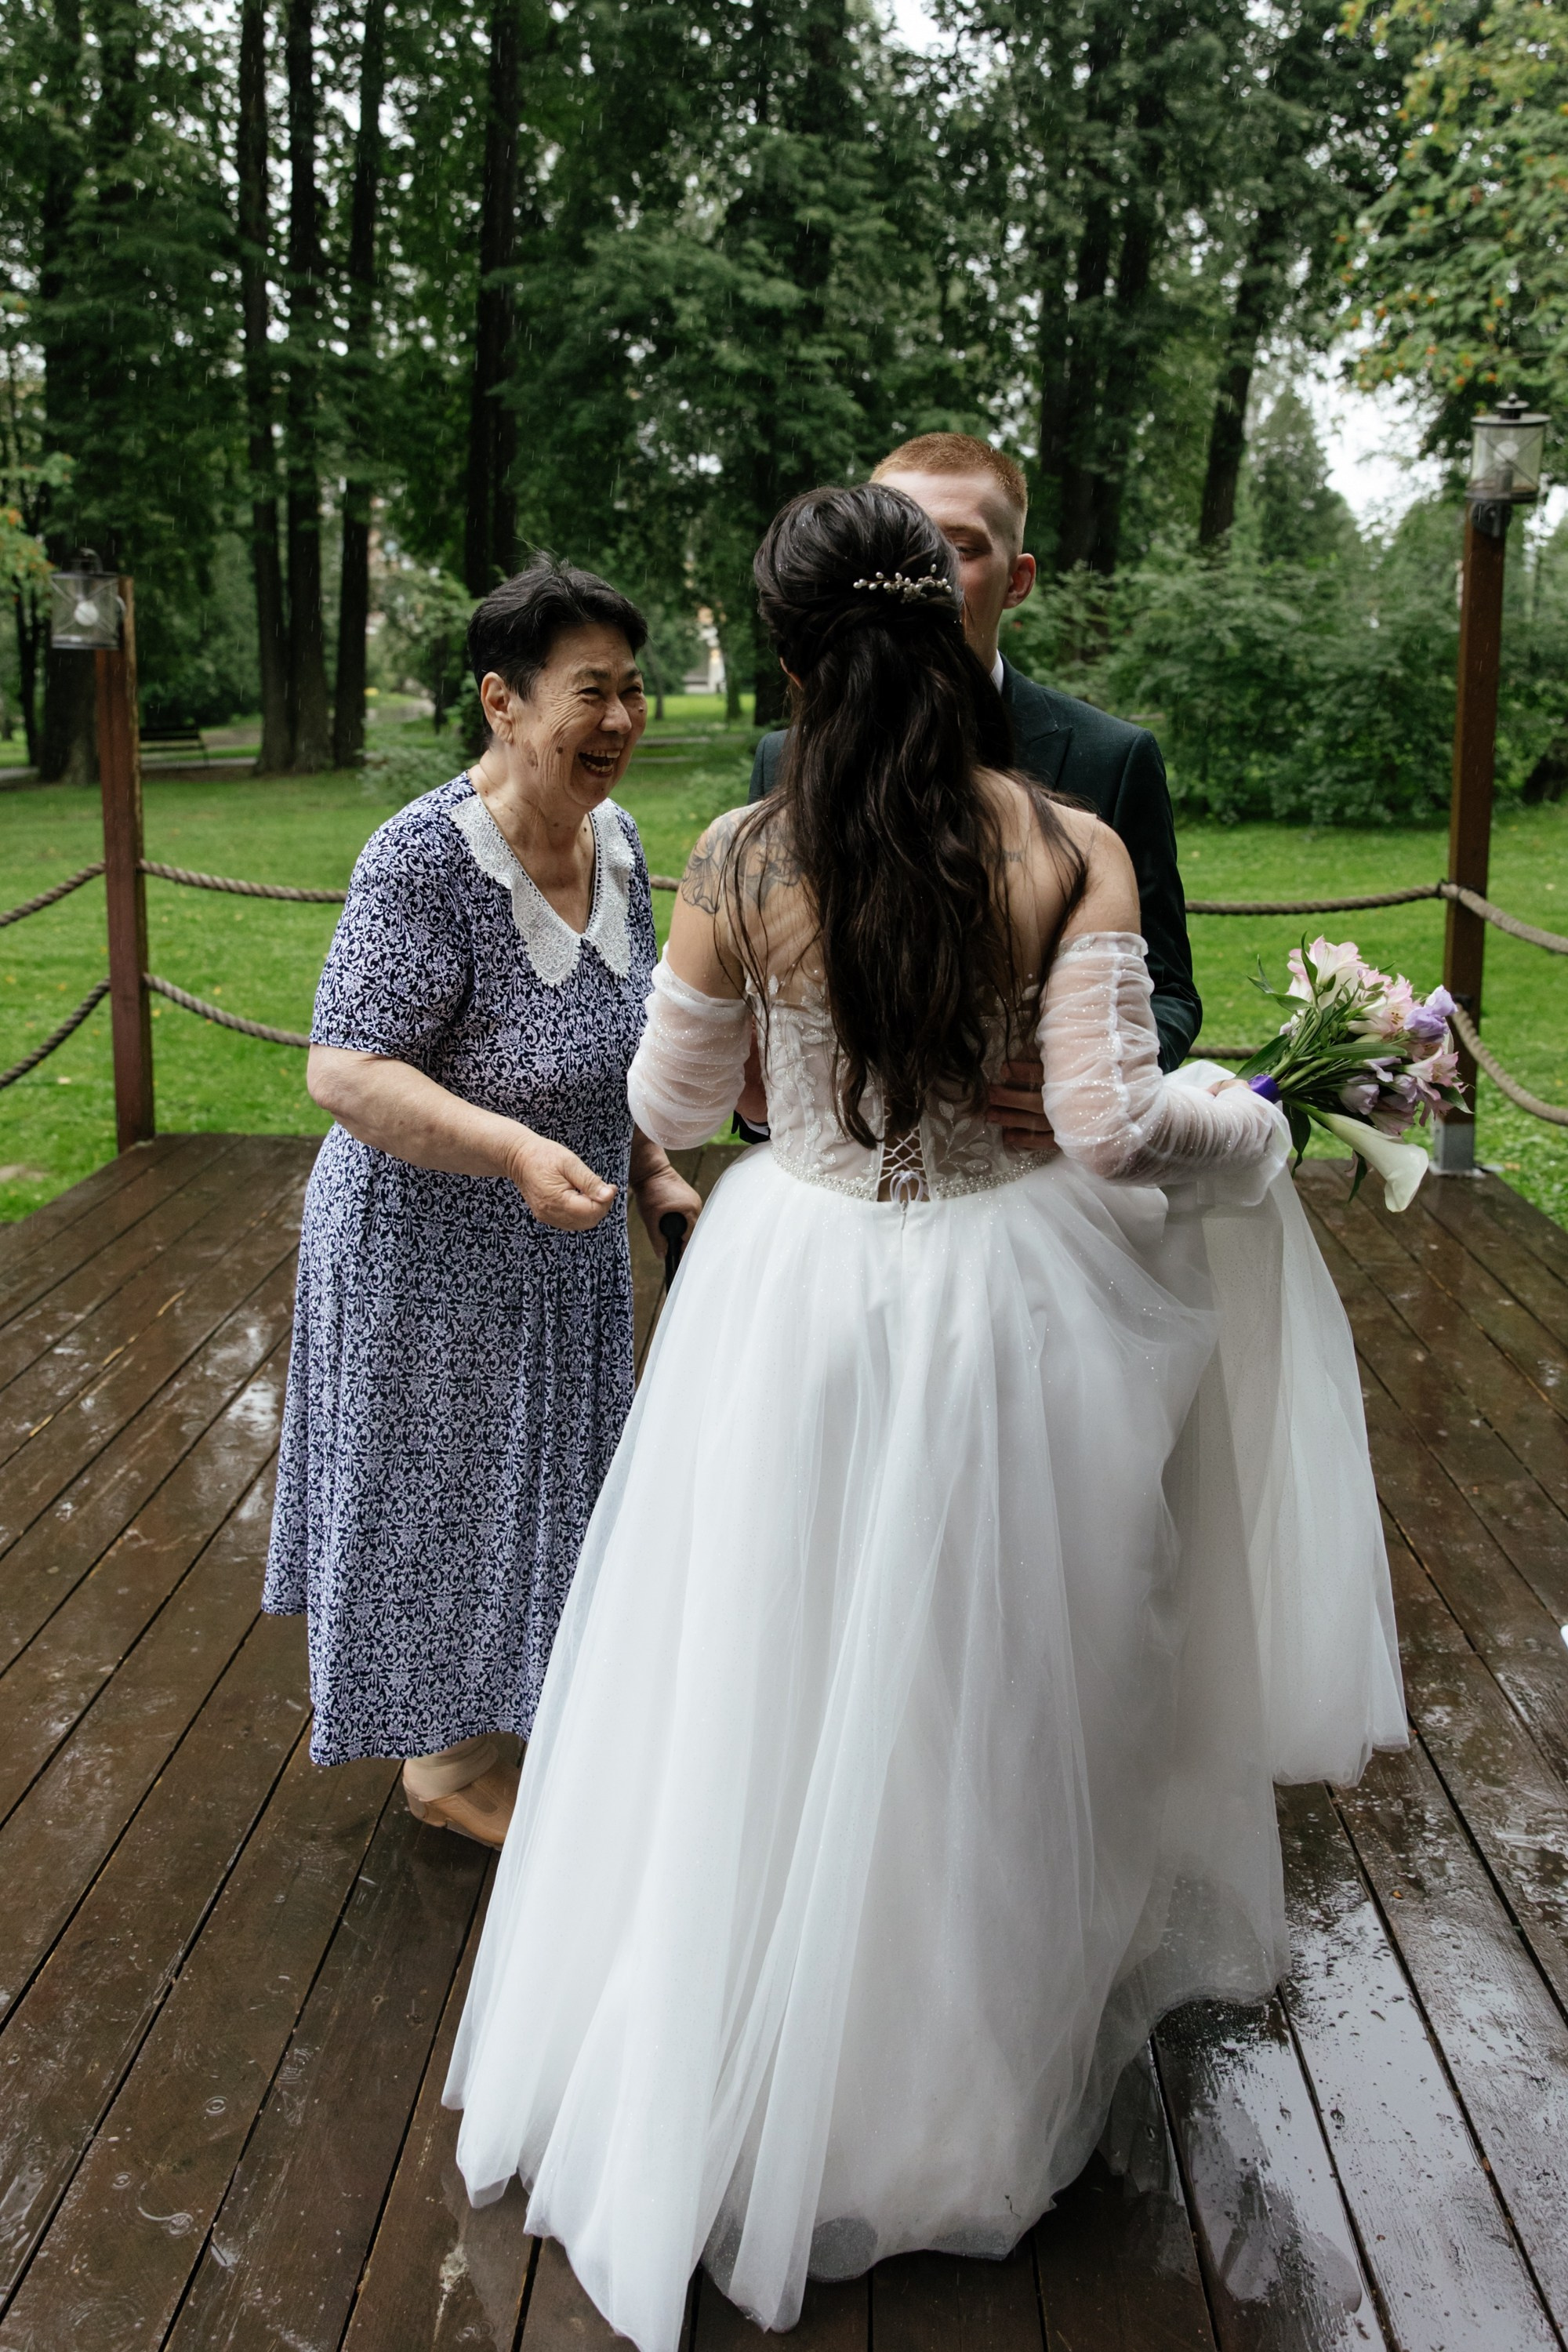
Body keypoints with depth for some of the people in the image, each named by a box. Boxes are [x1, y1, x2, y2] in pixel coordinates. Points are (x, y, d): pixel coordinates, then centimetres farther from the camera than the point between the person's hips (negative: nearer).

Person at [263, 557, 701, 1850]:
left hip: (565, 1249, 8)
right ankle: (447, 1755, 33)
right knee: (445, 1487, 11)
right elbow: (345, 1071, -29)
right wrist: (513, 1149, -40)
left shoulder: (615, 837, -3)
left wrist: (651, 1170, 9)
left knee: (535, 1477, 23)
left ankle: (510, 1696, 48)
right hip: (432, 1249, -7)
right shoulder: (425, 859, -27)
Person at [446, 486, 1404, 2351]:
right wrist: (1245, 1119, 5)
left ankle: (718, 2108, 37)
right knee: (972, 1701, 20)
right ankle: (954, 2091, 43)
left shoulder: (742, 862, -11)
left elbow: (671, 1105, 0)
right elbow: (1112, 1129, -15)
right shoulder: (1073, 853, -12)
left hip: (797, 1304, 0)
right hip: (1002, 1307, 0)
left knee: (772, 1703, 17)